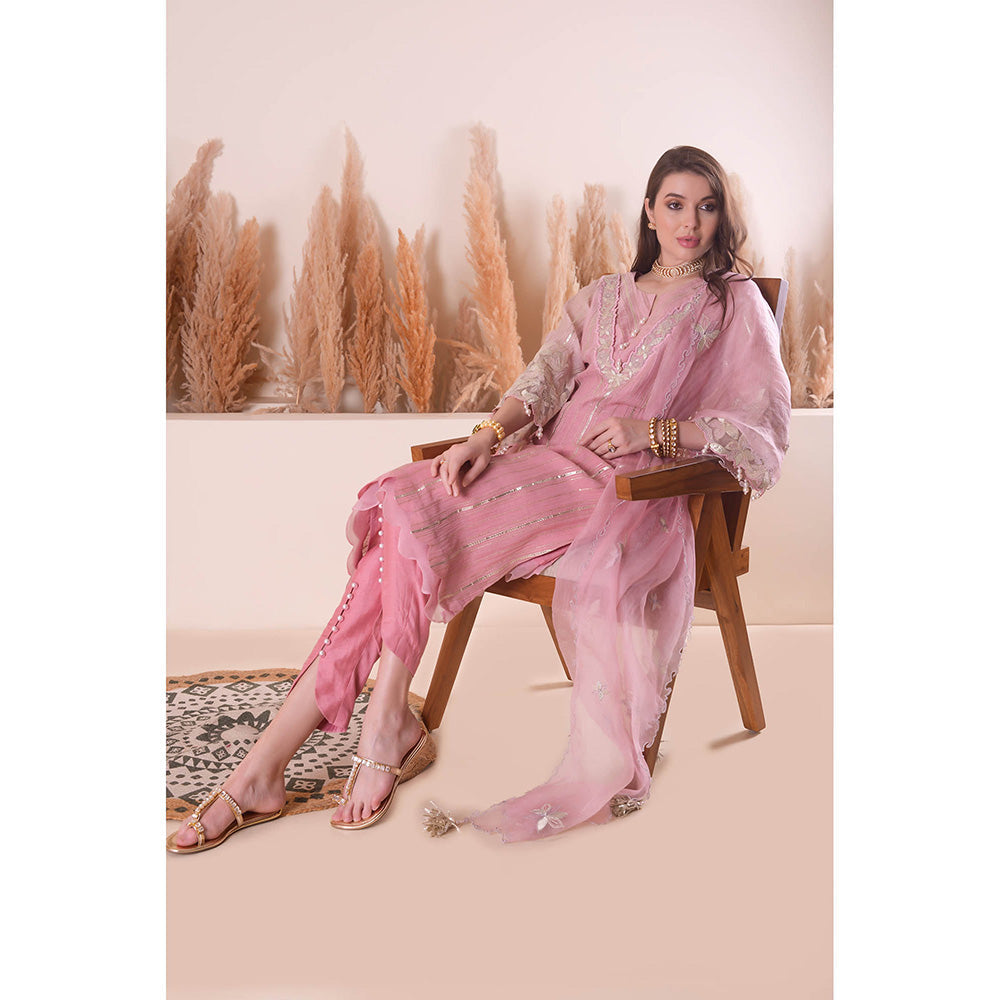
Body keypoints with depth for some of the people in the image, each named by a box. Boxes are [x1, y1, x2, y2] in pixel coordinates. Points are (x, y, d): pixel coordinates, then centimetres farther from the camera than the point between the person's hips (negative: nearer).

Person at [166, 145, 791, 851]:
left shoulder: (736, 304, 9)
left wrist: (652, 430, -14)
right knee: (402, 508, -21)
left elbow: (766, 435, 0)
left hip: (628, 489, -5)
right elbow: (546, 377, 9)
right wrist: (488, 435, -12)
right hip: (555, 459, 5)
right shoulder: (603, 296, 24)